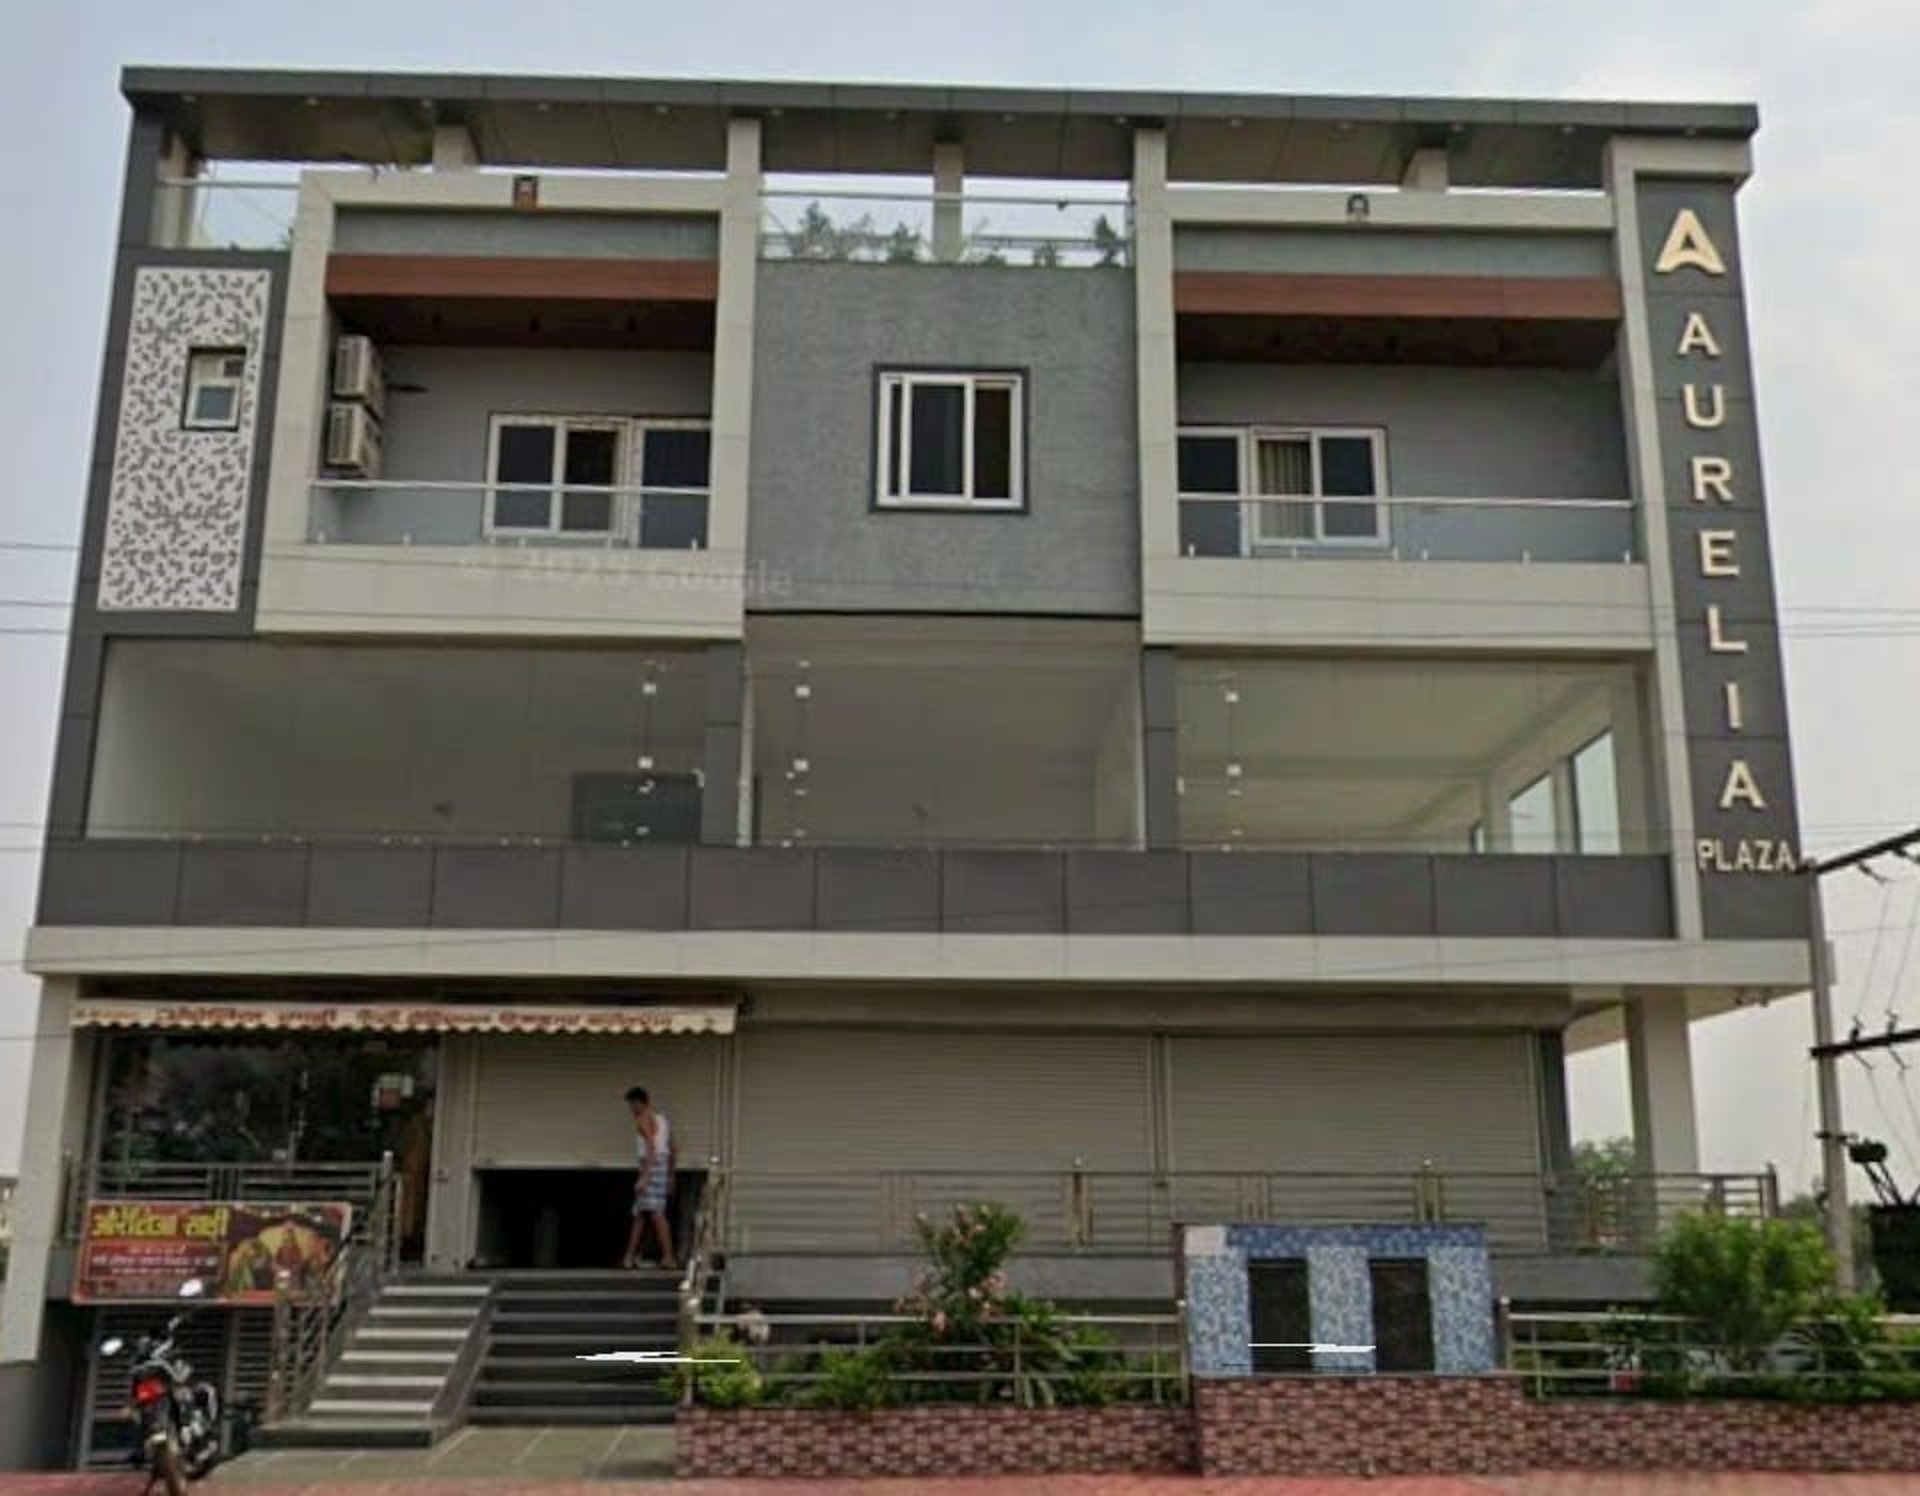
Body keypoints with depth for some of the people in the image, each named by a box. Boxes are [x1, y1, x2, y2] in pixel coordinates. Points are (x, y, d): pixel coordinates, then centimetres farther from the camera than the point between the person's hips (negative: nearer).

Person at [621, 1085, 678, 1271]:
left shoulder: (644, 1120, -6)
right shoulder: (662, 1119, 20)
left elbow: (651, 1148, -18)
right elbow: (672, 1150, 20)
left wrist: (645, 1177, -23)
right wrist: (670, 1177, 25)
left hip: (652, 1167, -9)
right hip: (663, 1168, 9)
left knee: (656, 1213, -12)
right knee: (640, 1214, 12)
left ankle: (668, 1258, -17)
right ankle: (630, 1257, 14)